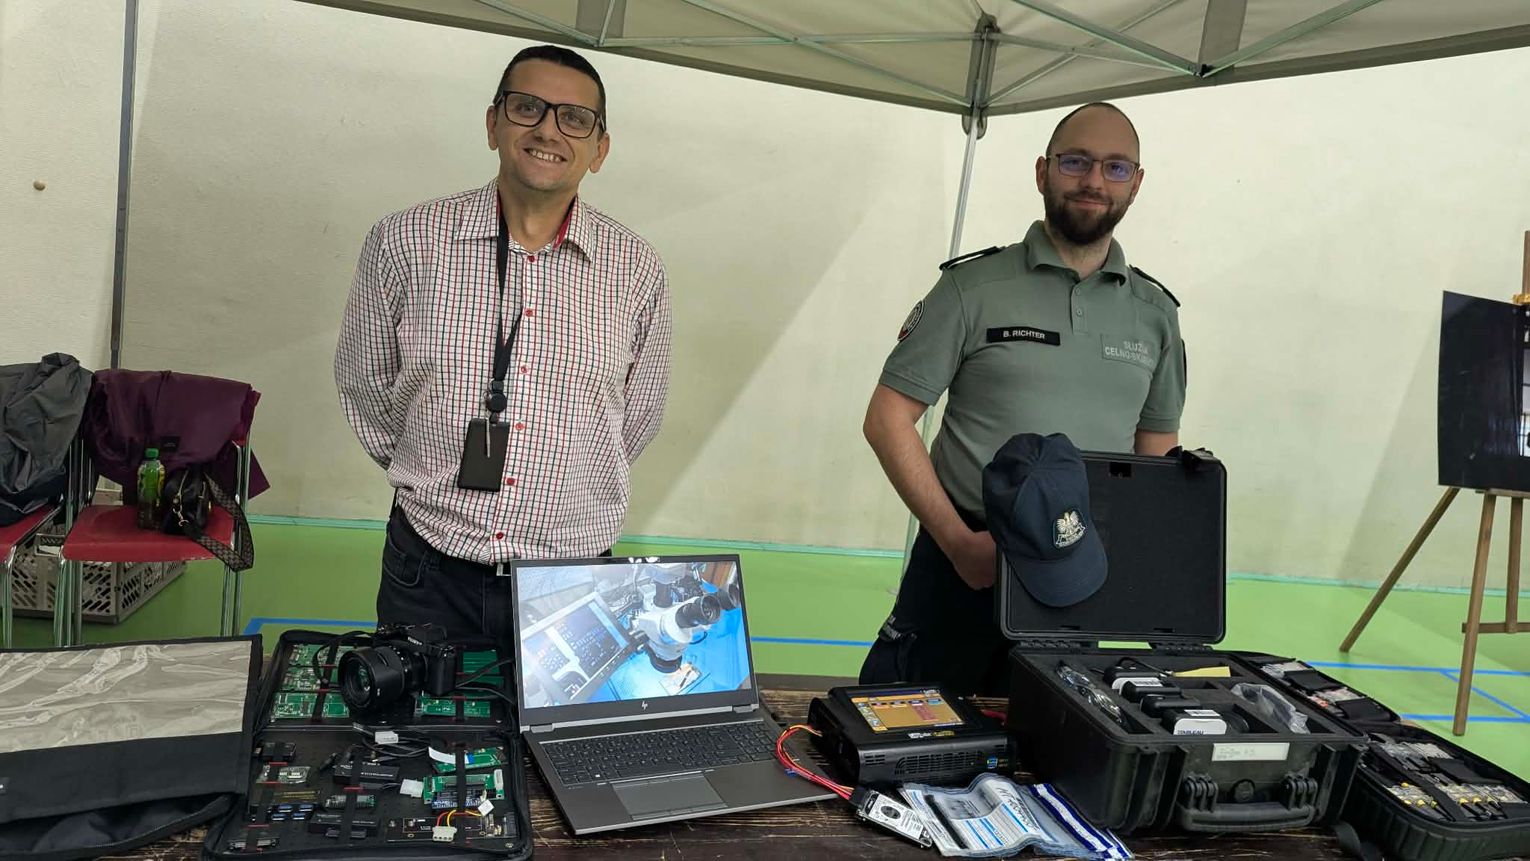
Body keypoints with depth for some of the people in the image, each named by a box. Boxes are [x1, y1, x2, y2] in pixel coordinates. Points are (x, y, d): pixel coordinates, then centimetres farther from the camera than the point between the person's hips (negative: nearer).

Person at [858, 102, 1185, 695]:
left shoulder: (1155, 312, 8)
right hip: (961, 567, -3)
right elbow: (887, 420, -6)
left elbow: (1158, 449, 16)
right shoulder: (974, 287, -4)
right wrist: (958, 540, -15)